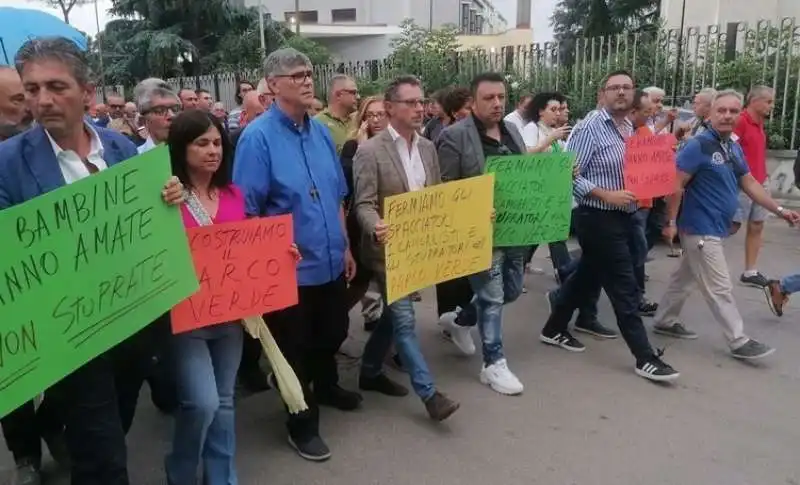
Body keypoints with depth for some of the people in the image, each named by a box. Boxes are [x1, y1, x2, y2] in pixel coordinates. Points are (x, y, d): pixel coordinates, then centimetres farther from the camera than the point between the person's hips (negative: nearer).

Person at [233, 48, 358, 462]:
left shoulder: (321, 132, 5)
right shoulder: (258, 136, -15)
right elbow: (247, 212, -15)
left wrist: (345, 247, 14)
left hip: (330, 262, 7)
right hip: (290, 268, -6)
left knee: (333, 333, 24)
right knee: (295, 349, 11)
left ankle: (326, 388, 53)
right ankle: (303, 425, 32)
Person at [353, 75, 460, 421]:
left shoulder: (427, 148, 8)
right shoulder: (370, 151, -13)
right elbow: (364, 204, -16)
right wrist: (377, 229, -36)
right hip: (388, 249, -7)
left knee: (394, 314, 17)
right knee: (404, 319, -5)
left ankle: (370, 372, 35)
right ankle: (428, 393, 4)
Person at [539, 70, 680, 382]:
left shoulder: (630, 129, 11)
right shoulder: (590, 127, -13)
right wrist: (606, 195, -22)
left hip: (624, 218, 8)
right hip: (598, 220, -8)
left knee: (586, 277, 17)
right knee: (625, 289, -4)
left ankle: (554, 330, 33)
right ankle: (645, 358, 6)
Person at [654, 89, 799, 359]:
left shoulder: (735, 147, 11)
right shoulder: (698, 145, -16)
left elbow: (749, 183, 17)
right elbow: (676, 184, -18)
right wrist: (671, 222, -19)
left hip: (715, 227, 9)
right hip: (702, 229, -9)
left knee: (685, 278, 18)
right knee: (720, 289, -1)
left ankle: (665, 321, 30)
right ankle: (739, 341, 7)